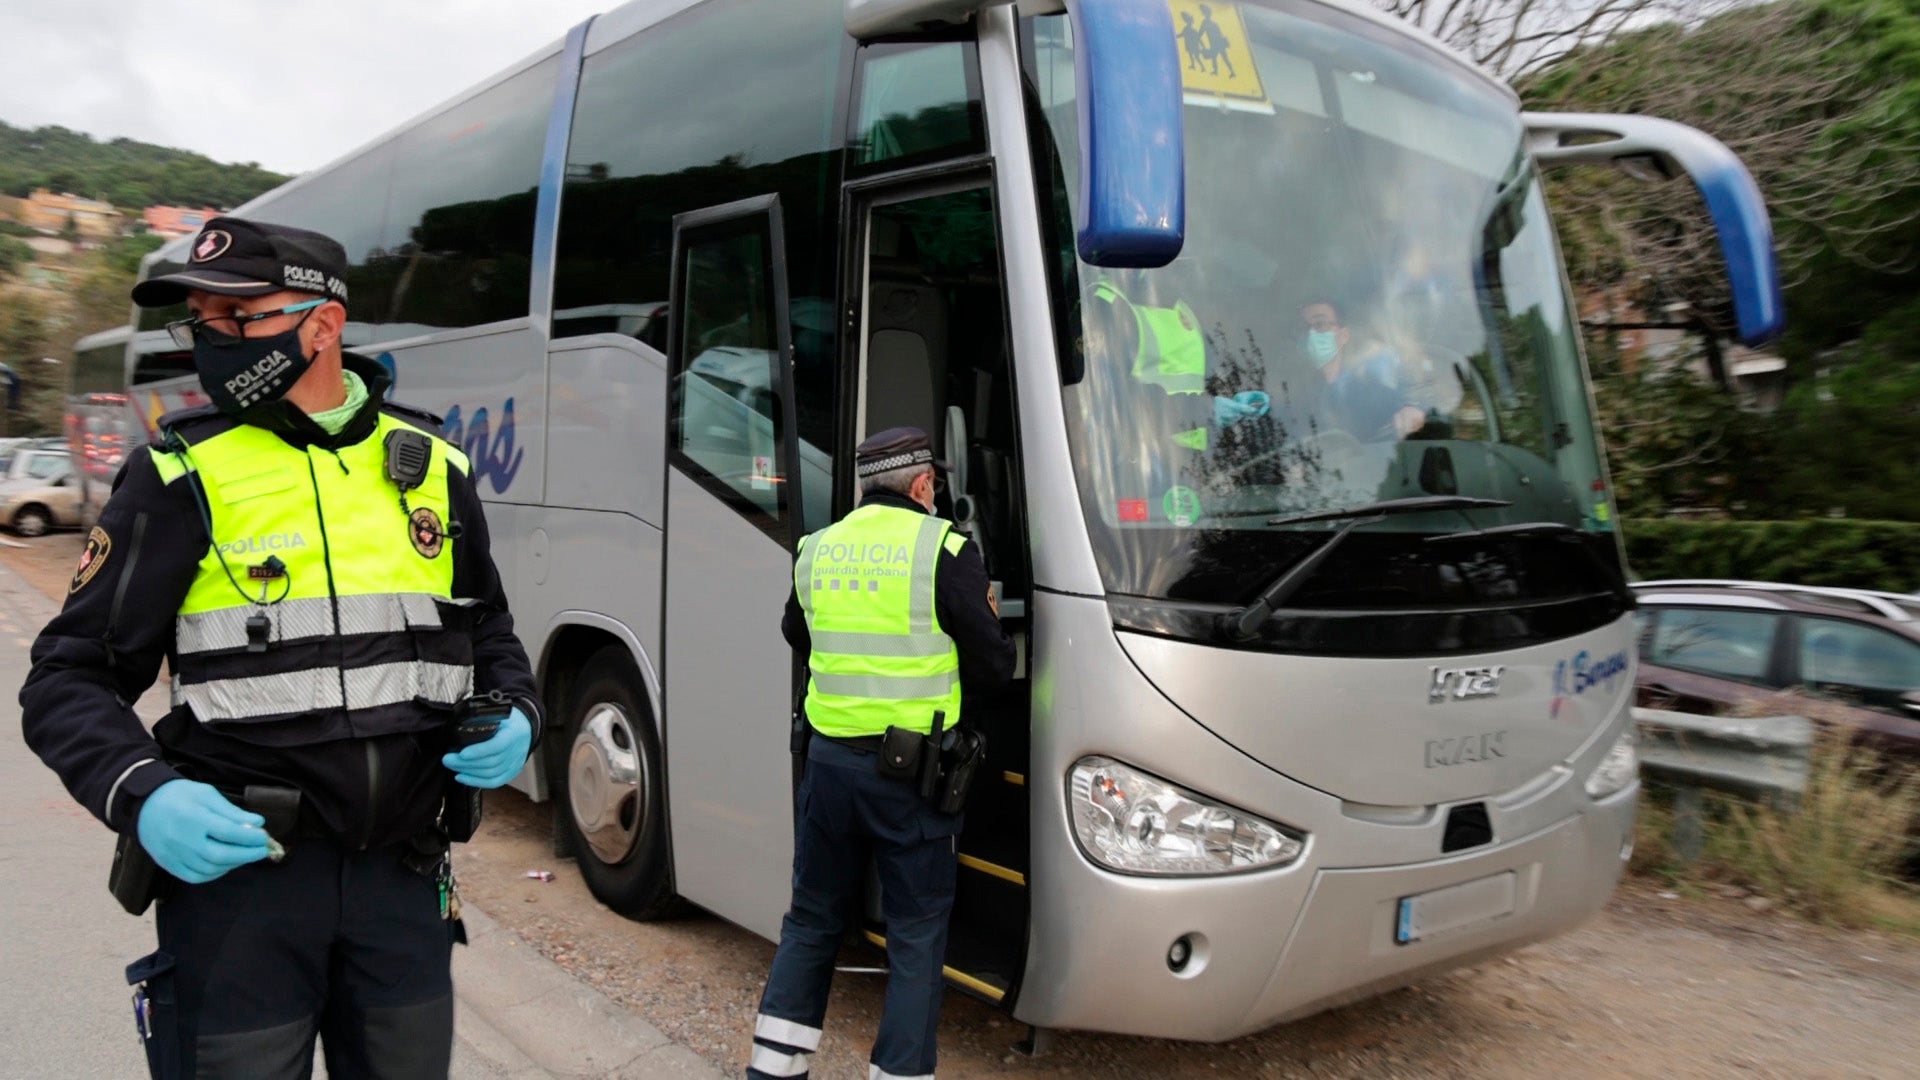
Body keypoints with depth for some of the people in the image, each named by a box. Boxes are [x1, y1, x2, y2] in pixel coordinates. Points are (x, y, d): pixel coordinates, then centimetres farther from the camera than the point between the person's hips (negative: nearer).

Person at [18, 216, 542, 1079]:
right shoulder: (181, 478, -5)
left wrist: (513, 718, -2)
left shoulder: (433, 467, 5)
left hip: (403, 872, 3)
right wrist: (142, 797, -20)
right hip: (237, 868, -3)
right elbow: (70, 681, -3)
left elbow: (487, 631, 17)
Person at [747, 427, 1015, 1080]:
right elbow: (993, 667, -8)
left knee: (811, 920, 20)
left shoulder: (817, 550, 5)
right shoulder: (945, 550, -10)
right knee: (916, 938, 8)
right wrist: (987, 618, 12)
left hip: (829, 760, 5)